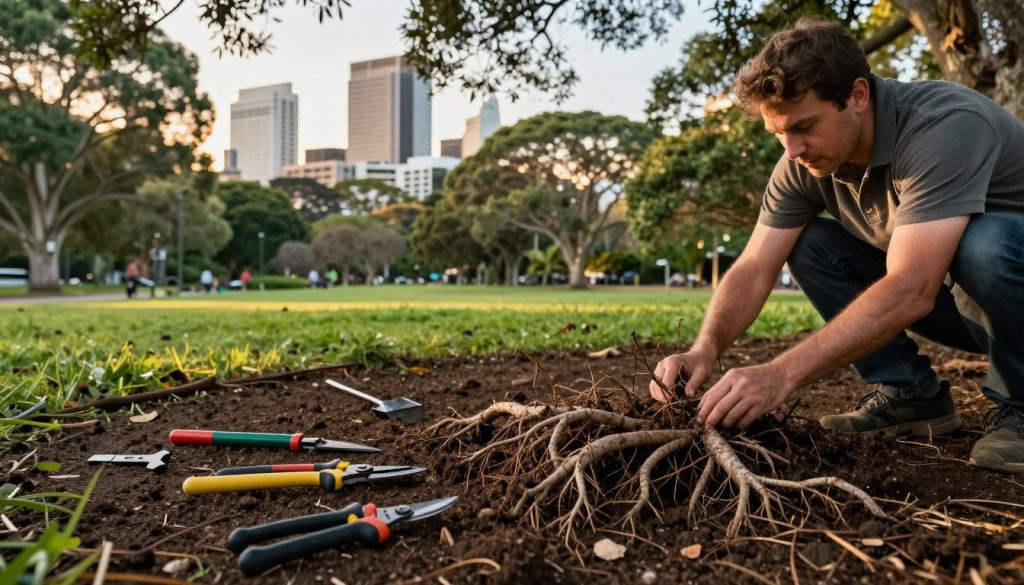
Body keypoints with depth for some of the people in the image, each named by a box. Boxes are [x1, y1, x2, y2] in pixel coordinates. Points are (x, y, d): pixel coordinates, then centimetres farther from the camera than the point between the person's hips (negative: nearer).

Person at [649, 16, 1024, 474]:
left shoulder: (945, 127, -32)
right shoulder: (804, 161, -14)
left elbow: (910, 292, -42)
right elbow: (754, 269, -16)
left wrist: (782, 374, -47)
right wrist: (705, 350, -34)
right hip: (957, 306, 5)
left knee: (983, 246, -37)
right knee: (808, 245, -14)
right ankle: (911, 394, -3)